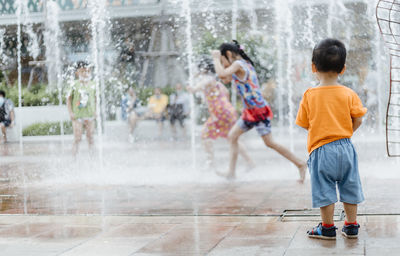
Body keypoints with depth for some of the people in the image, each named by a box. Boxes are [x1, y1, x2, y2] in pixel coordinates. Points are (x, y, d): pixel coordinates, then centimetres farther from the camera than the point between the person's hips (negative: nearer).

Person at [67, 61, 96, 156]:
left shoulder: (92, 85, 3)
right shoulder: (75, 85, -5)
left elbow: (95, 99, 12)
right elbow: (69, 98, 2)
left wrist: (95, 111, 3)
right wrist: (70, 112, -4)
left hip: (90, 115, 3)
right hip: (77, 115, -3)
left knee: (90, 137, 7)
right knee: (77, 139, -1)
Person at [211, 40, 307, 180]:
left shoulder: (239, 64, -14)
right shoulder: (245, 64, 15)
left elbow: (222, 73, -29)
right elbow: (226, 78, 24)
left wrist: (216, 59, -12)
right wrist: (220, 60, 13)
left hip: (258, 109, -10)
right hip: (250, 111, 10)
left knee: (269, 142, -6)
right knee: (232, 136, 11)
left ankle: (300, 164, 2)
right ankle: (231, 172, 14)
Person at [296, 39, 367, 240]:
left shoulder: (309, 95, -5)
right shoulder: (349, 94, -3)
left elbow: (305, 124, 1)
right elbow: (358, 121, -1)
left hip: (321, 150, -2)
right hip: (345, 147, 2)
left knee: (324, 189, 6)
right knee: (349, 187, 14)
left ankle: (327, 227, 14)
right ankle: (351, 226, 22)